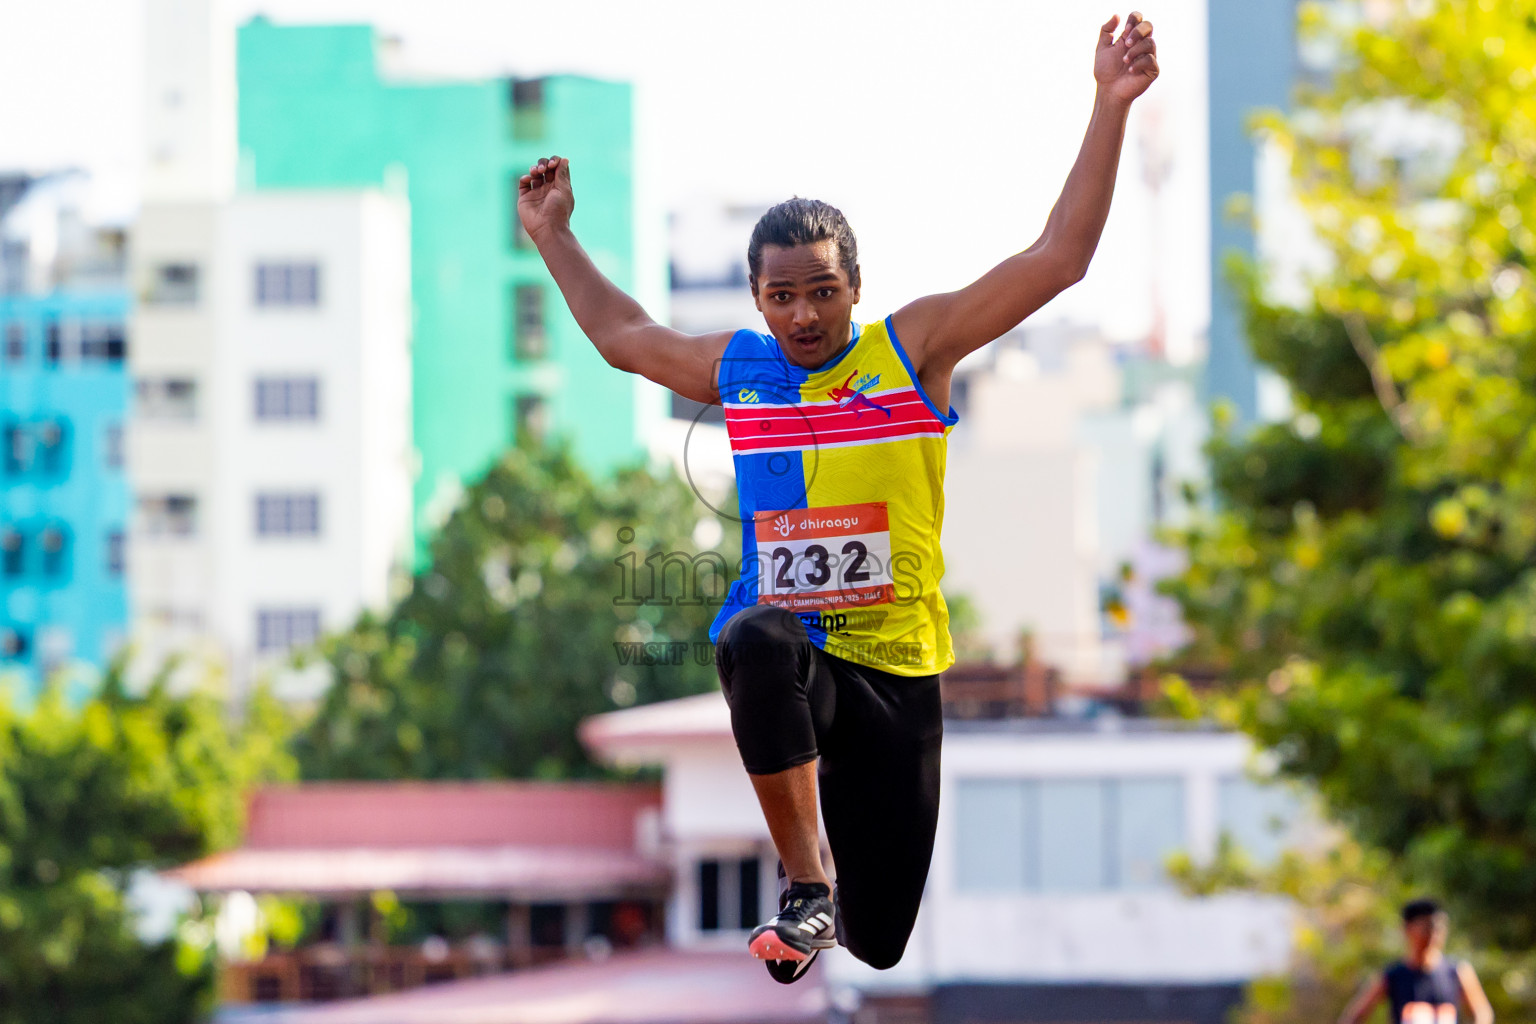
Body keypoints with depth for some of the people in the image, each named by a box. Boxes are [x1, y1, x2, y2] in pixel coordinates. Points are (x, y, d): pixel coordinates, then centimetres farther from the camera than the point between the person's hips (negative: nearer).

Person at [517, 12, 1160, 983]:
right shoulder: (736, 367, 10)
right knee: (756, 639, -41)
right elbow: (622, 335, 31)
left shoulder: (913, 349, 1)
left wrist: (1110, 109, -12)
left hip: (896, 664, -1)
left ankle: (840, 901, 40)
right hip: (791, 647, 1)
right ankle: (805, 888, -31)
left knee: (879, 940, -1)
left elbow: (1058, 258, -4)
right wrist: (554, 237, 36)